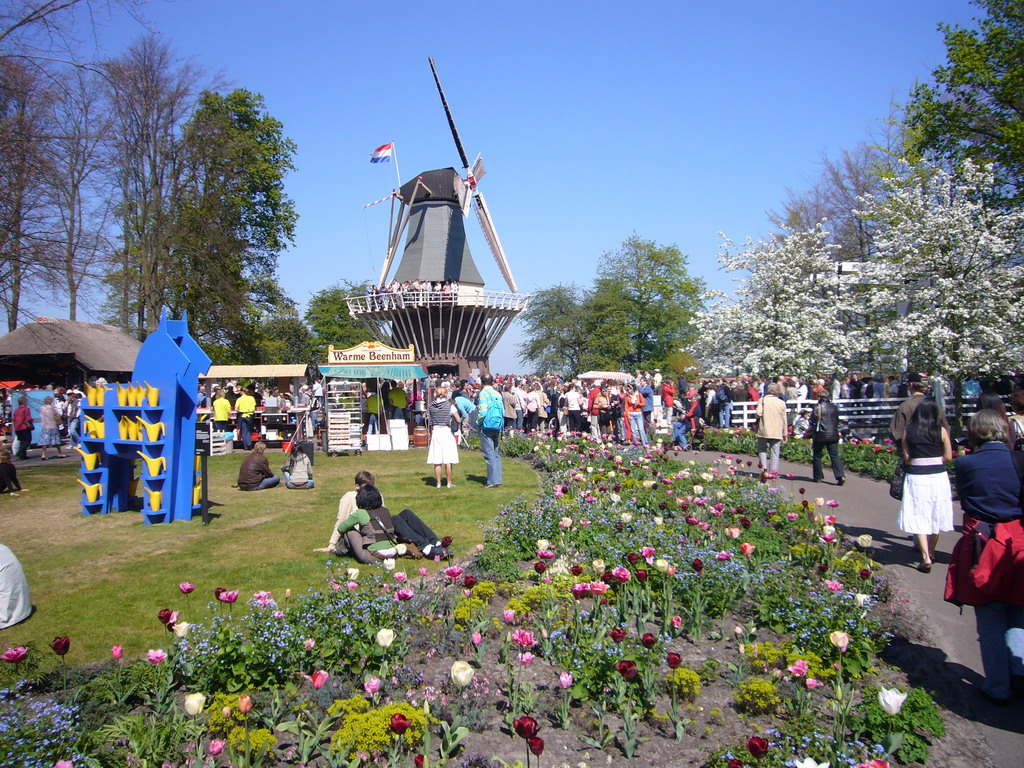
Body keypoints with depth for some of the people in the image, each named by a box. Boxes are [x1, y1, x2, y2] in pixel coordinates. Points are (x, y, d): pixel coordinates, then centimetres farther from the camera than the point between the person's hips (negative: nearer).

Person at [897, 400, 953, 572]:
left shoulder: (908, 431, -1)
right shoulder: (941, 431, -2)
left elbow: (906, 457, -1)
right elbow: (948, 457, 1)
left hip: (916, 477, -1)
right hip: (938, 477, 1)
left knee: (919, 517, 3)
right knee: (936, 515, 16)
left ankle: (926, 558, -5)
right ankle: (931, 552, 29)